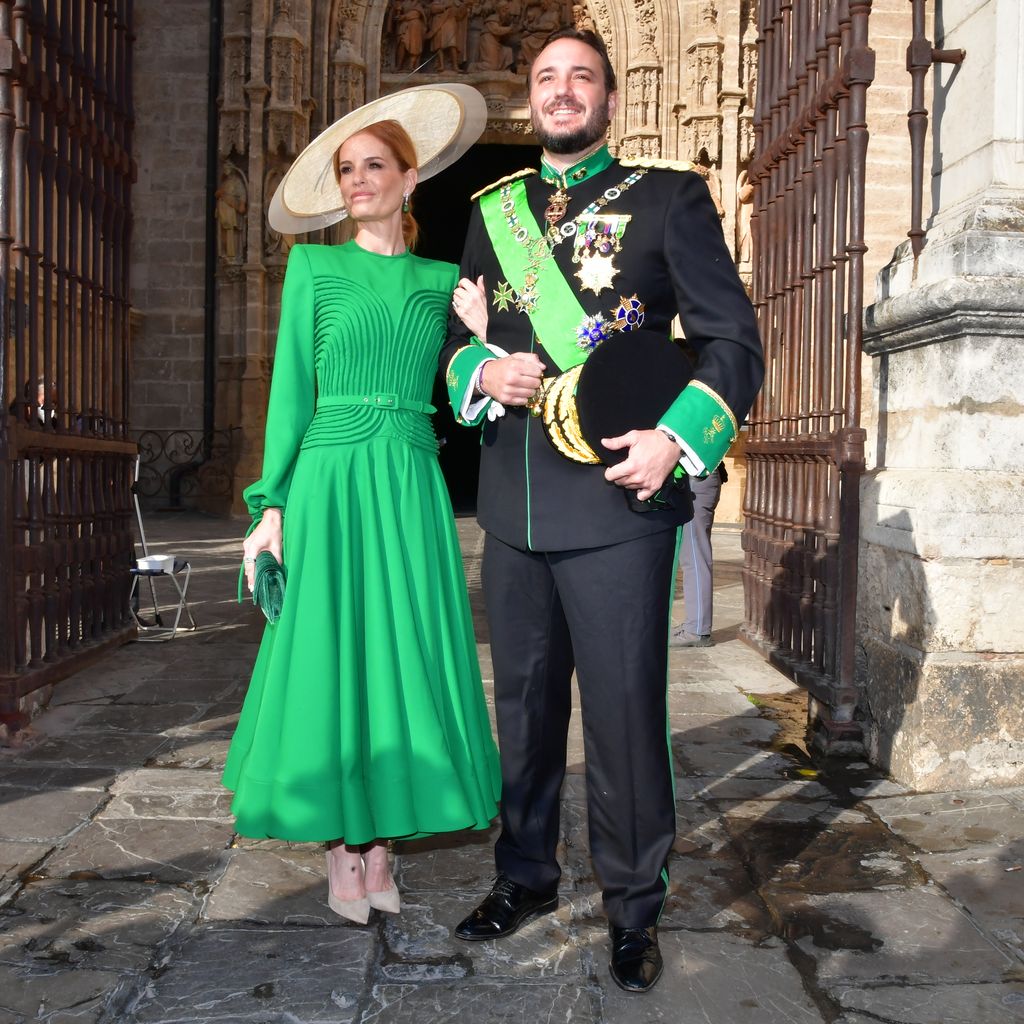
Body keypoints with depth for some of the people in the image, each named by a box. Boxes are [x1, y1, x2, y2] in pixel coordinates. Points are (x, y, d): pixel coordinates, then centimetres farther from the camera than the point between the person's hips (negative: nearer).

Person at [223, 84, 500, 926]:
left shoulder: (442, 280, 12)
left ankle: (381, 843, 16)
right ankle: (341, 850, 15)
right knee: (331, 657, 1)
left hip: (412, 486, 2)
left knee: (406, 655, 3)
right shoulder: (315, 267, 7)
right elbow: (292, 388, 2)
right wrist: (273, 502, -3)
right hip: (332, 483, -2)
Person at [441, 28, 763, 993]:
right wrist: (484, 371, -6)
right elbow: (456, 333, 18)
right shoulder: (492, 210, 15)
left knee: (625, 708, 0)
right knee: (524, 698, 15)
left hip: (616, 491, -4)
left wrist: (678, 438, -16)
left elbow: (732, 336, -1)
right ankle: (525, 875, 33)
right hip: (514, 499, 5)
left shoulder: (669, 197, 3)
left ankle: (634, 908, 19)